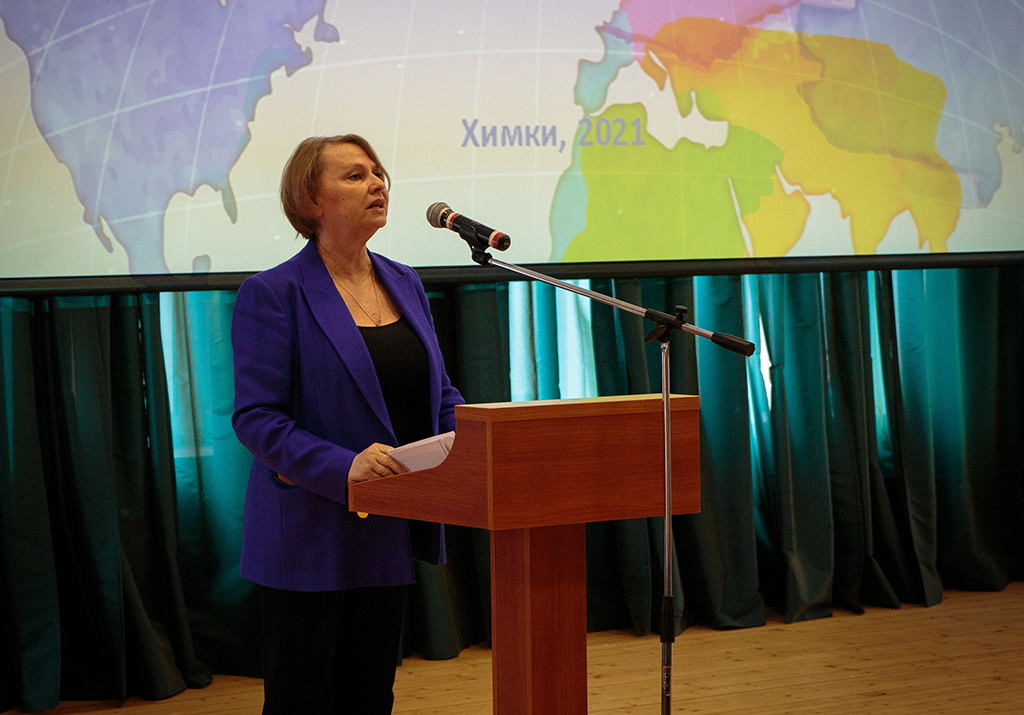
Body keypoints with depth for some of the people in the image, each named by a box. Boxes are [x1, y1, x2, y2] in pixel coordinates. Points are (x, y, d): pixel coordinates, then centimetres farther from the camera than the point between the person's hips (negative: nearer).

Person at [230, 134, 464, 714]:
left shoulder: (405, 284, 11)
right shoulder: (272, 294, -10)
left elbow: (440, 390, 16)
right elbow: (256, 417, -16)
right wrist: (343, 465, -29)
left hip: (390, 531, 6)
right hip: (312, 536, -6)